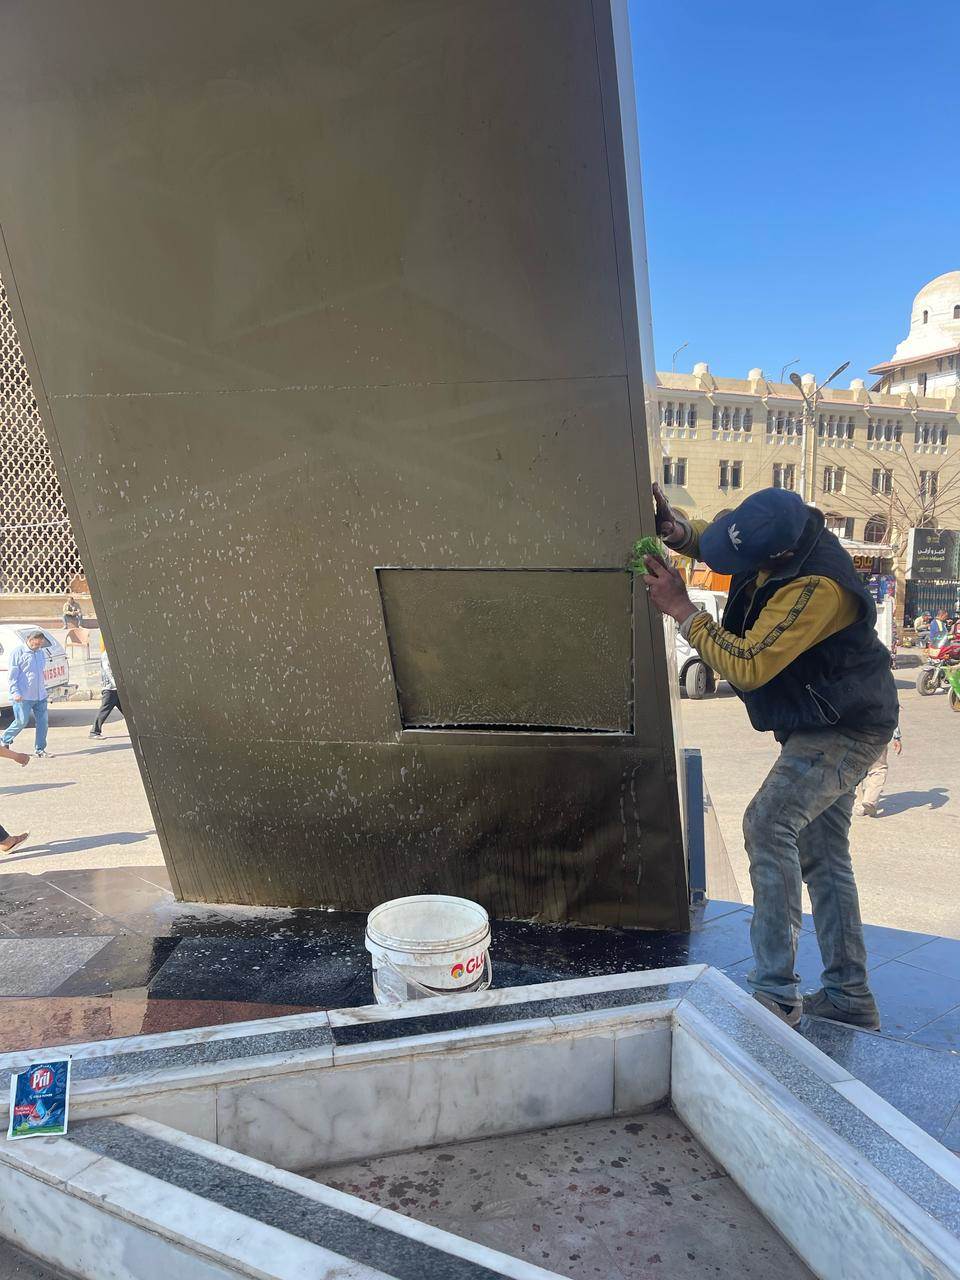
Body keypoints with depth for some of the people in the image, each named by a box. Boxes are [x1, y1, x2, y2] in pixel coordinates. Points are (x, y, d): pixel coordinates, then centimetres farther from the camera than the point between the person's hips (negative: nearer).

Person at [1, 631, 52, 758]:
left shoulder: (41, 652, 13)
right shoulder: (19, 652, -7)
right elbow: (13, 674, -10)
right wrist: (15, 692, -17)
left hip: (40, 695, 6)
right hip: (23, 696, -6)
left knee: (42, 722, 2)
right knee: (22, 721, -2)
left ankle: (40, 749, 9)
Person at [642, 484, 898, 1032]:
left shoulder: (817, 588, -32)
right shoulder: (781, 528, -5)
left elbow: (747, 668, -30)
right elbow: (713, 535, 13)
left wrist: (681, 608, -24)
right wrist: (677, 529, -10)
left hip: (845, 730, -10)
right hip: (824, 726, 10)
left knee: (769, 824, -22)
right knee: (823, 855, 13)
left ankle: (777, 995, -16)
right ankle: (850, 997, 24)